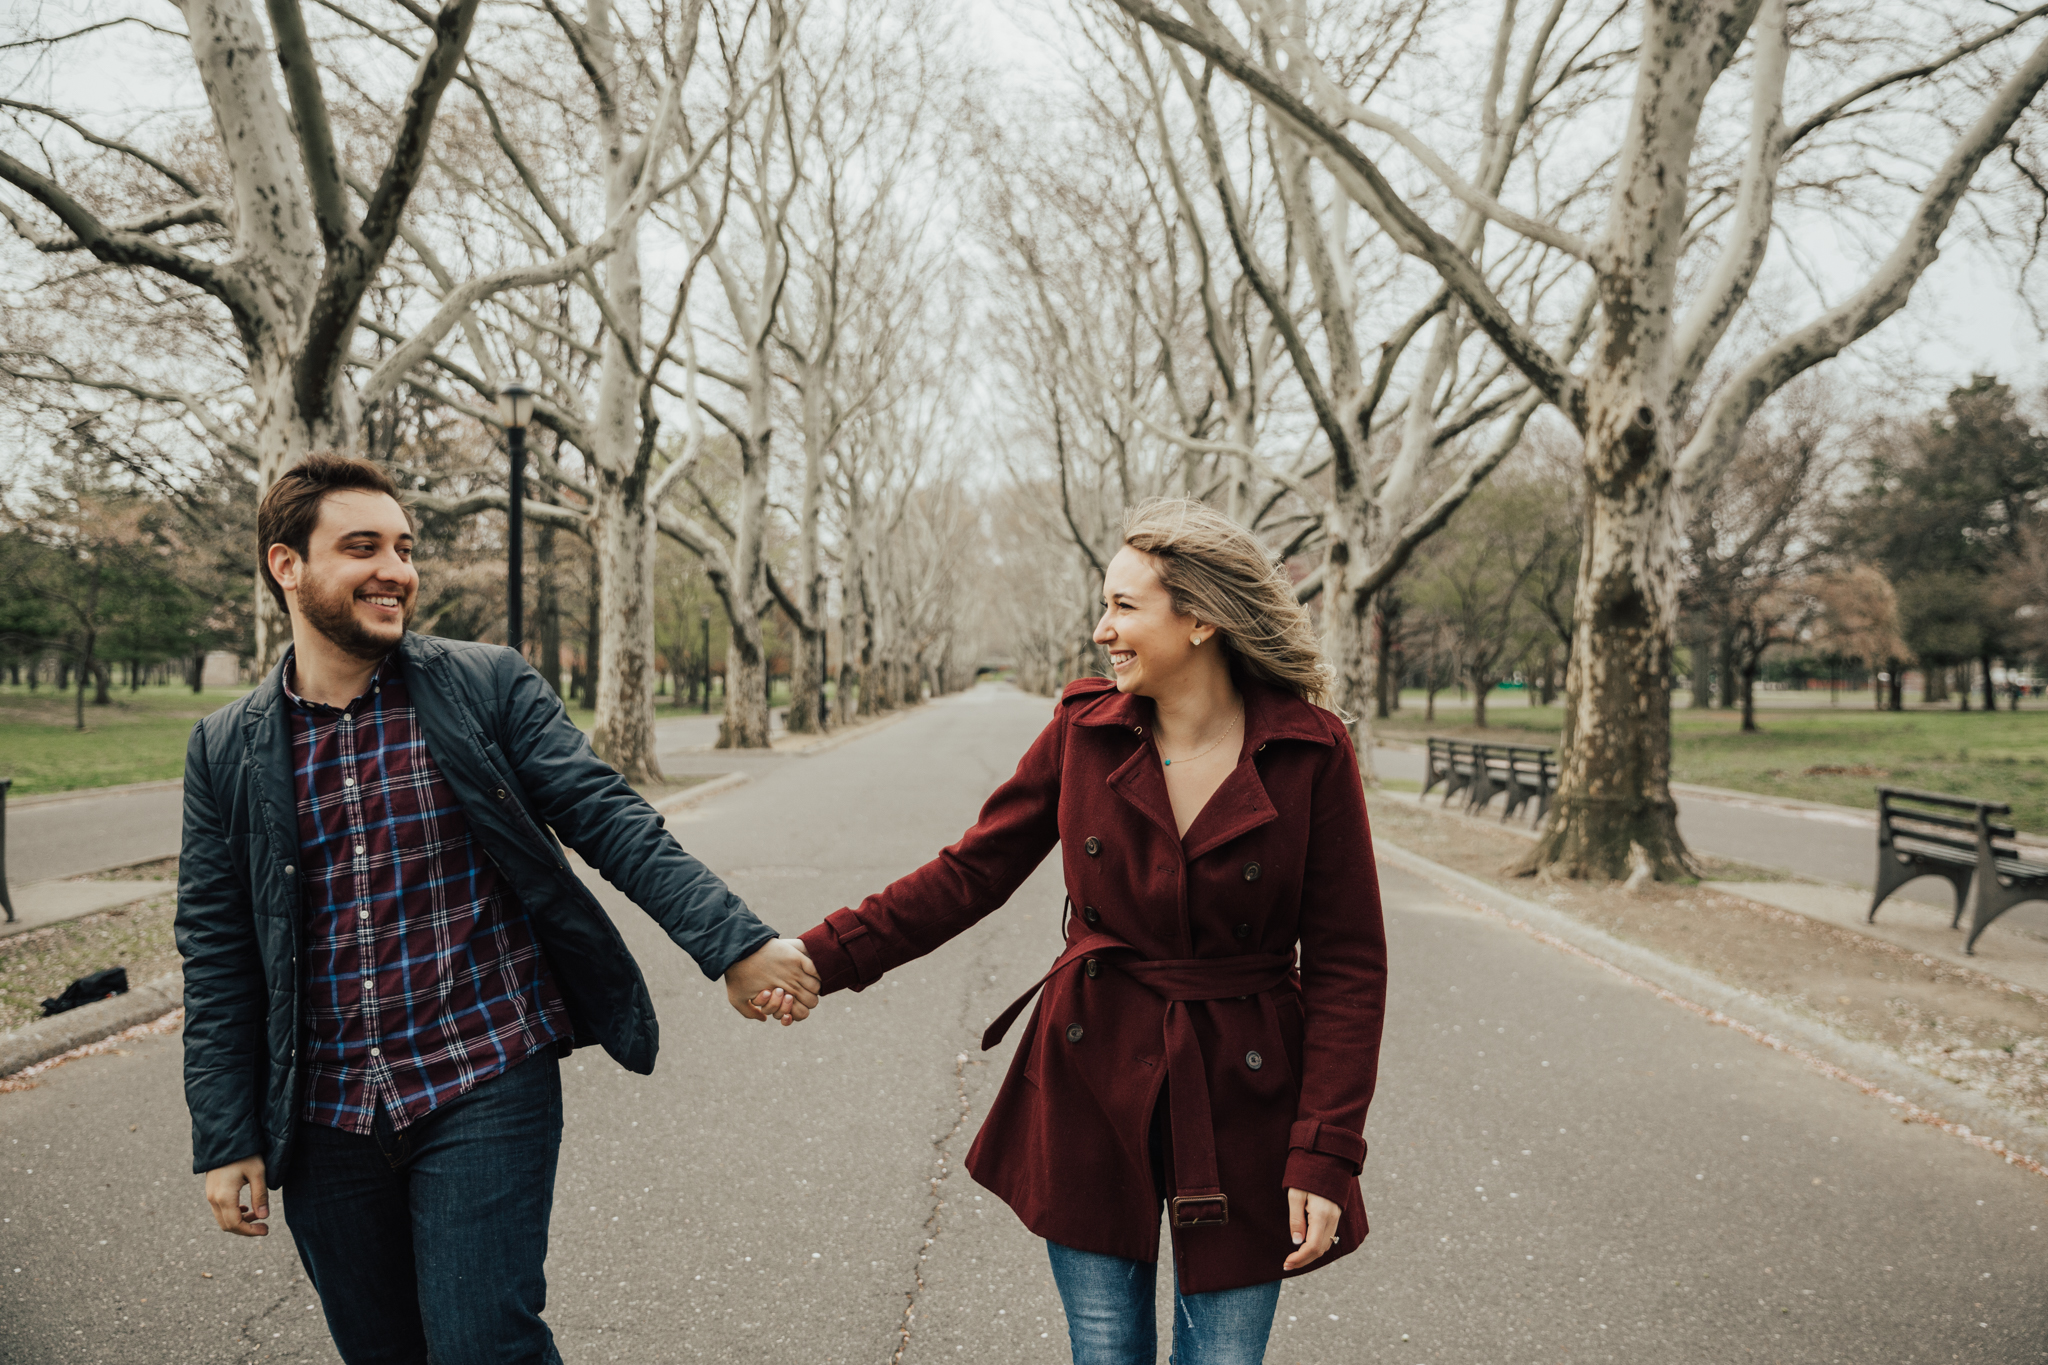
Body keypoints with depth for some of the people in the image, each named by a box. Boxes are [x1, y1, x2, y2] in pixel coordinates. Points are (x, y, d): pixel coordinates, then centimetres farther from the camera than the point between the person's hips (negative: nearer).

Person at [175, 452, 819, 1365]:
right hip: (325, 1119, 3)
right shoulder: (226, 752, 3)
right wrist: (224, 1137, 4)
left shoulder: (489, 688, -3)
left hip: (485, 1091, -3)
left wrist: (735, 942, -19)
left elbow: (608, 820, -8)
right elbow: (218, 956, 6)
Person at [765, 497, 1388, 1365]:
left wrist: (1325, 1157, -12)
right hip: (1093, 1087, 2)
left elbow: (1348, 963, -8)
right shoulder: (1082, 732, -3)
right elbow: (969, 874, 1)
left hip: (1241, 1098, -2)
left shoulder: (1311, 755, -11)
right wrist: (822, 958, -10)